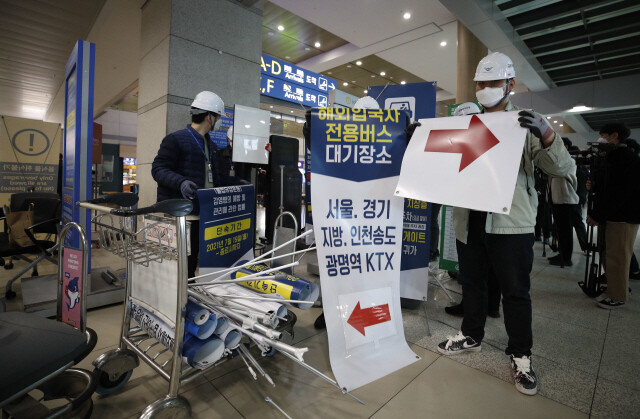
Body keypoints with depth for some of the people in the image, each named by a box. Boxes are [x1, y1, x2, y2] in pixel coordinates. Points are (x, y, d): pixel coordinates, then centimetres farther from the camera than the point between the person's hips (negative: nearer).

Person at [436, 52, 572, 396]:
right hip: (469, 222, 4)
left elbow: (561, 168, -5)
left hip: (512, 224, -3)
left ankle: (520, 355, 26)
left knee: (515, 291, 7)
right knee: (472, 283, 17)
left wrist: (547, 134, -24)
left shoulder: (527, 124, 1)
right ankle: (471, 335, 36)